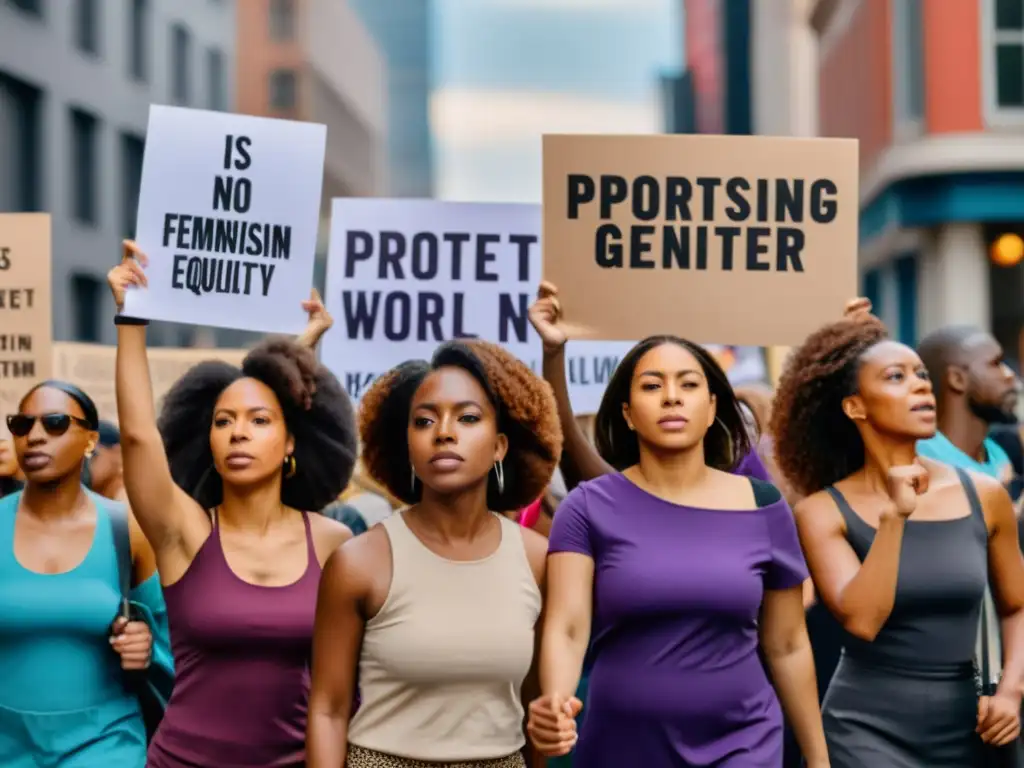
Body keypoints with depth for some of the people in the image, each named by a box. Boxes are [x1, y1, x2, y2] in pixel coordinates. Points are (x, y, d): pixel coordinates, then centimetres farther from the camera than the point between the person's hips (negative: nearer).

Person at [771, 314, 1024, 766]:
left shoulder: (984, 496, 2)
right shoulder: (824, 511, -5)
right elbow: (861, 620, -18)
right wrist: (894, 515, -20)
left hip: (963, 729, 3)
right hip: (868, 729, -3)